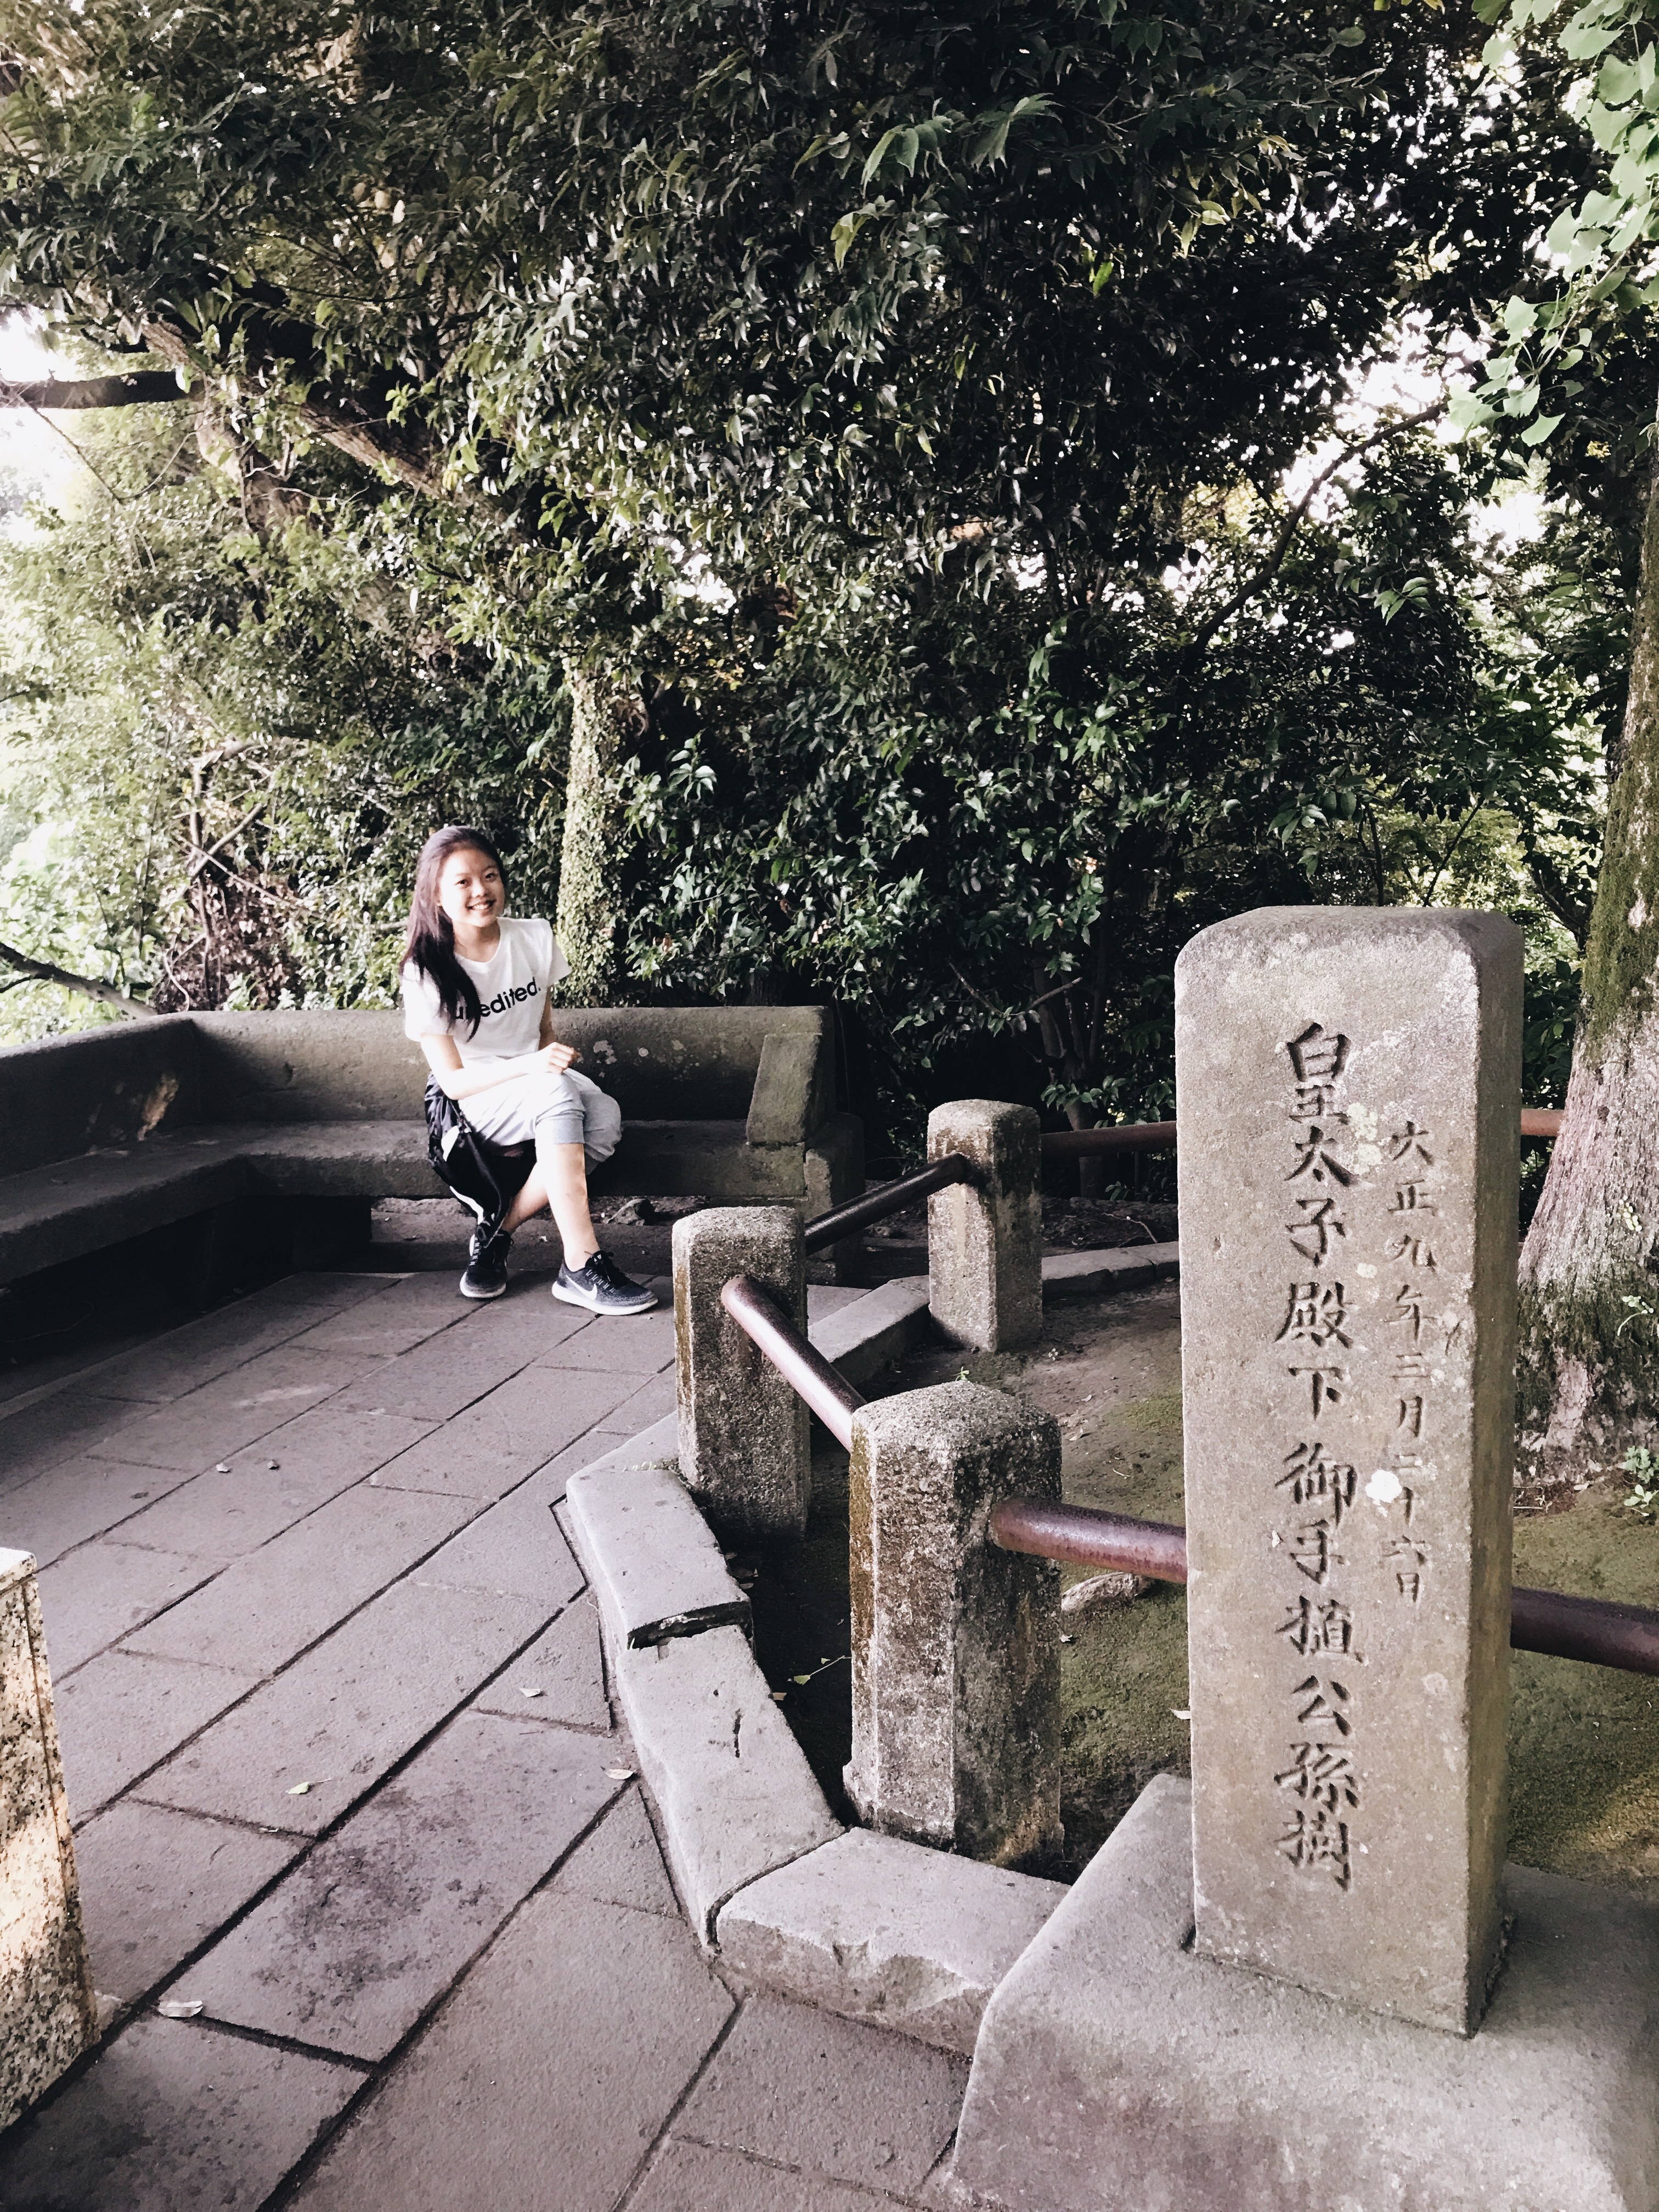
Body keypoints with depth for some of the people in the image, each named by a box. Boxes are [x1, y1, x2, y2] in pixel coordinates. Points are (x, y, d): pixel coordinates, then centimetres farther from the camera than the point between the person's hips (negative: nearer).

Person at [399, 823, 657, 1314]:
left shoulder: (535, 939, 0)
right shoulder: (426, 973, -12)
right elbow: (453, 1081, -15)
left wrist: (554, 1058, -12)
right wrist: (532, 1067, -30)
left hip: (537, 1081, 4)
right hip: (474, 1100, -4)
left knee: (605, 1117, -30)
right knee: (558, 1097, -37)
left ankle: (497, 1233, -17)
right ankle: (581, 1267, -38)